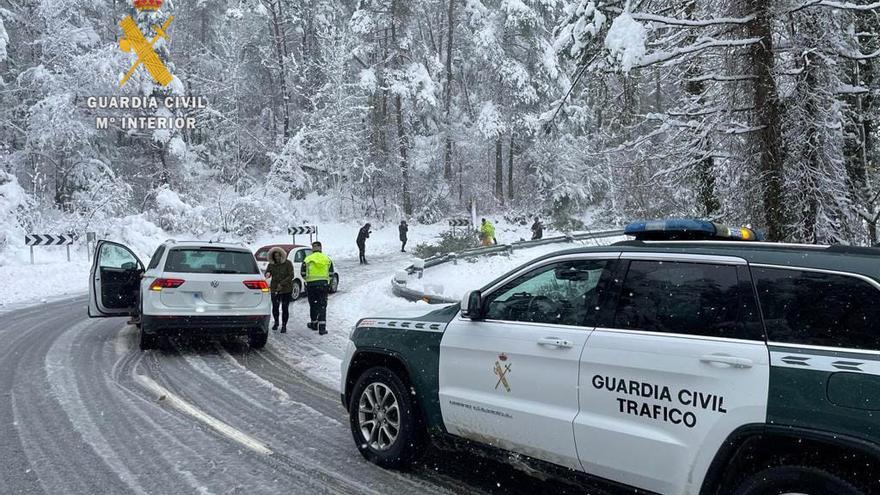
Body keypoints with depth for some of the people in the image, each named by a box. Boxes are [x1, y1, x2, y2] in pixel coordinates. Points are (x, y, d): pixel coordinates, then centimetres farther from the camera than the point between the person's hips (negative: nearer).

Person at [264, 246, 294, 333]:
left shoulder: (288, 263, -6)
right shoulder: (271, 264, 3)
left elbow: (291, 276, -9)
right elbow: (267, 273, 6)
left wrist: (282, 284, -17)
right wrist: (267, 274, -20)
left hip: (286, 289, -3)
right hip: (274, 289, 3)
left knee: (285, 308, -2)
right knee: (275, 307, 4)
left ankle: (284, 325, 11)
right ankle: (276, 322, 29)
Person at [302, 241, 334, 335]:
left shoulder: (307, 259, -1)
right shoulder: (327, 259, 4)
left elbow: (303, 274, 2)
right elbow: (331, 274, 5)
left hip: (311, 285, 0)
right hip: (324, 284, 1)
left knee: (313, 305, 16)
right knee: (322, 306, 1)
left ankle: (314, 323, 29)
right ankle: (322, 327, -6)